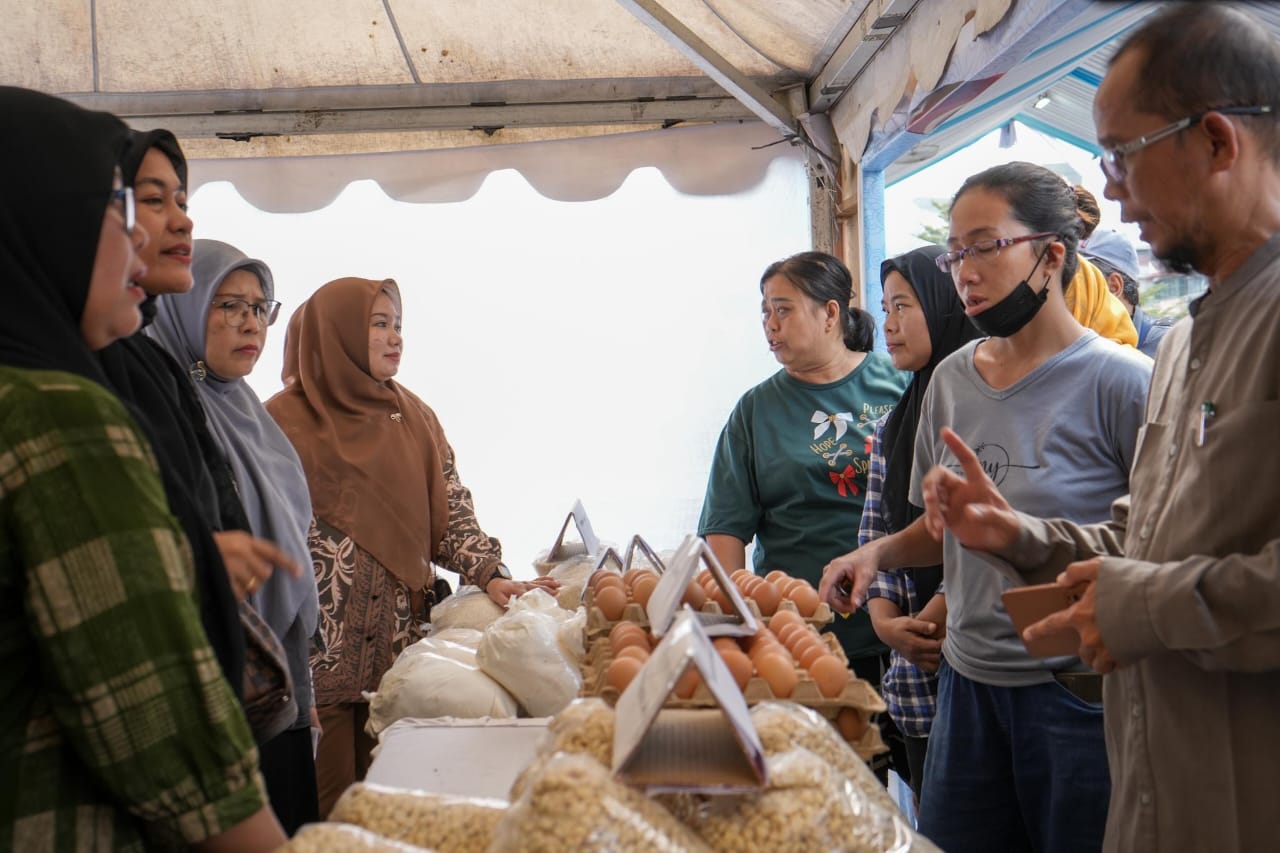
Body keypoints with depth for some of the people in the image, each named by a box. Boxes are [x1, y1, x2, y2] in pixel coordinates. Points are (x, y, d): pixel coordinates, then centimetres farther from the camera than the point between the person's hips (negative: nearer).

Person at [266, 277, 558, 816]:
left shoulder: (414, 418, 11)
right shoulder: (284, 422, -4)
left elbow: (449, 509, 9)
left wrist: (489, 575, -7)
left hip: (400, 645, 4)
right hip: (320, 652, -4)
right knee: (325, 812, 0)